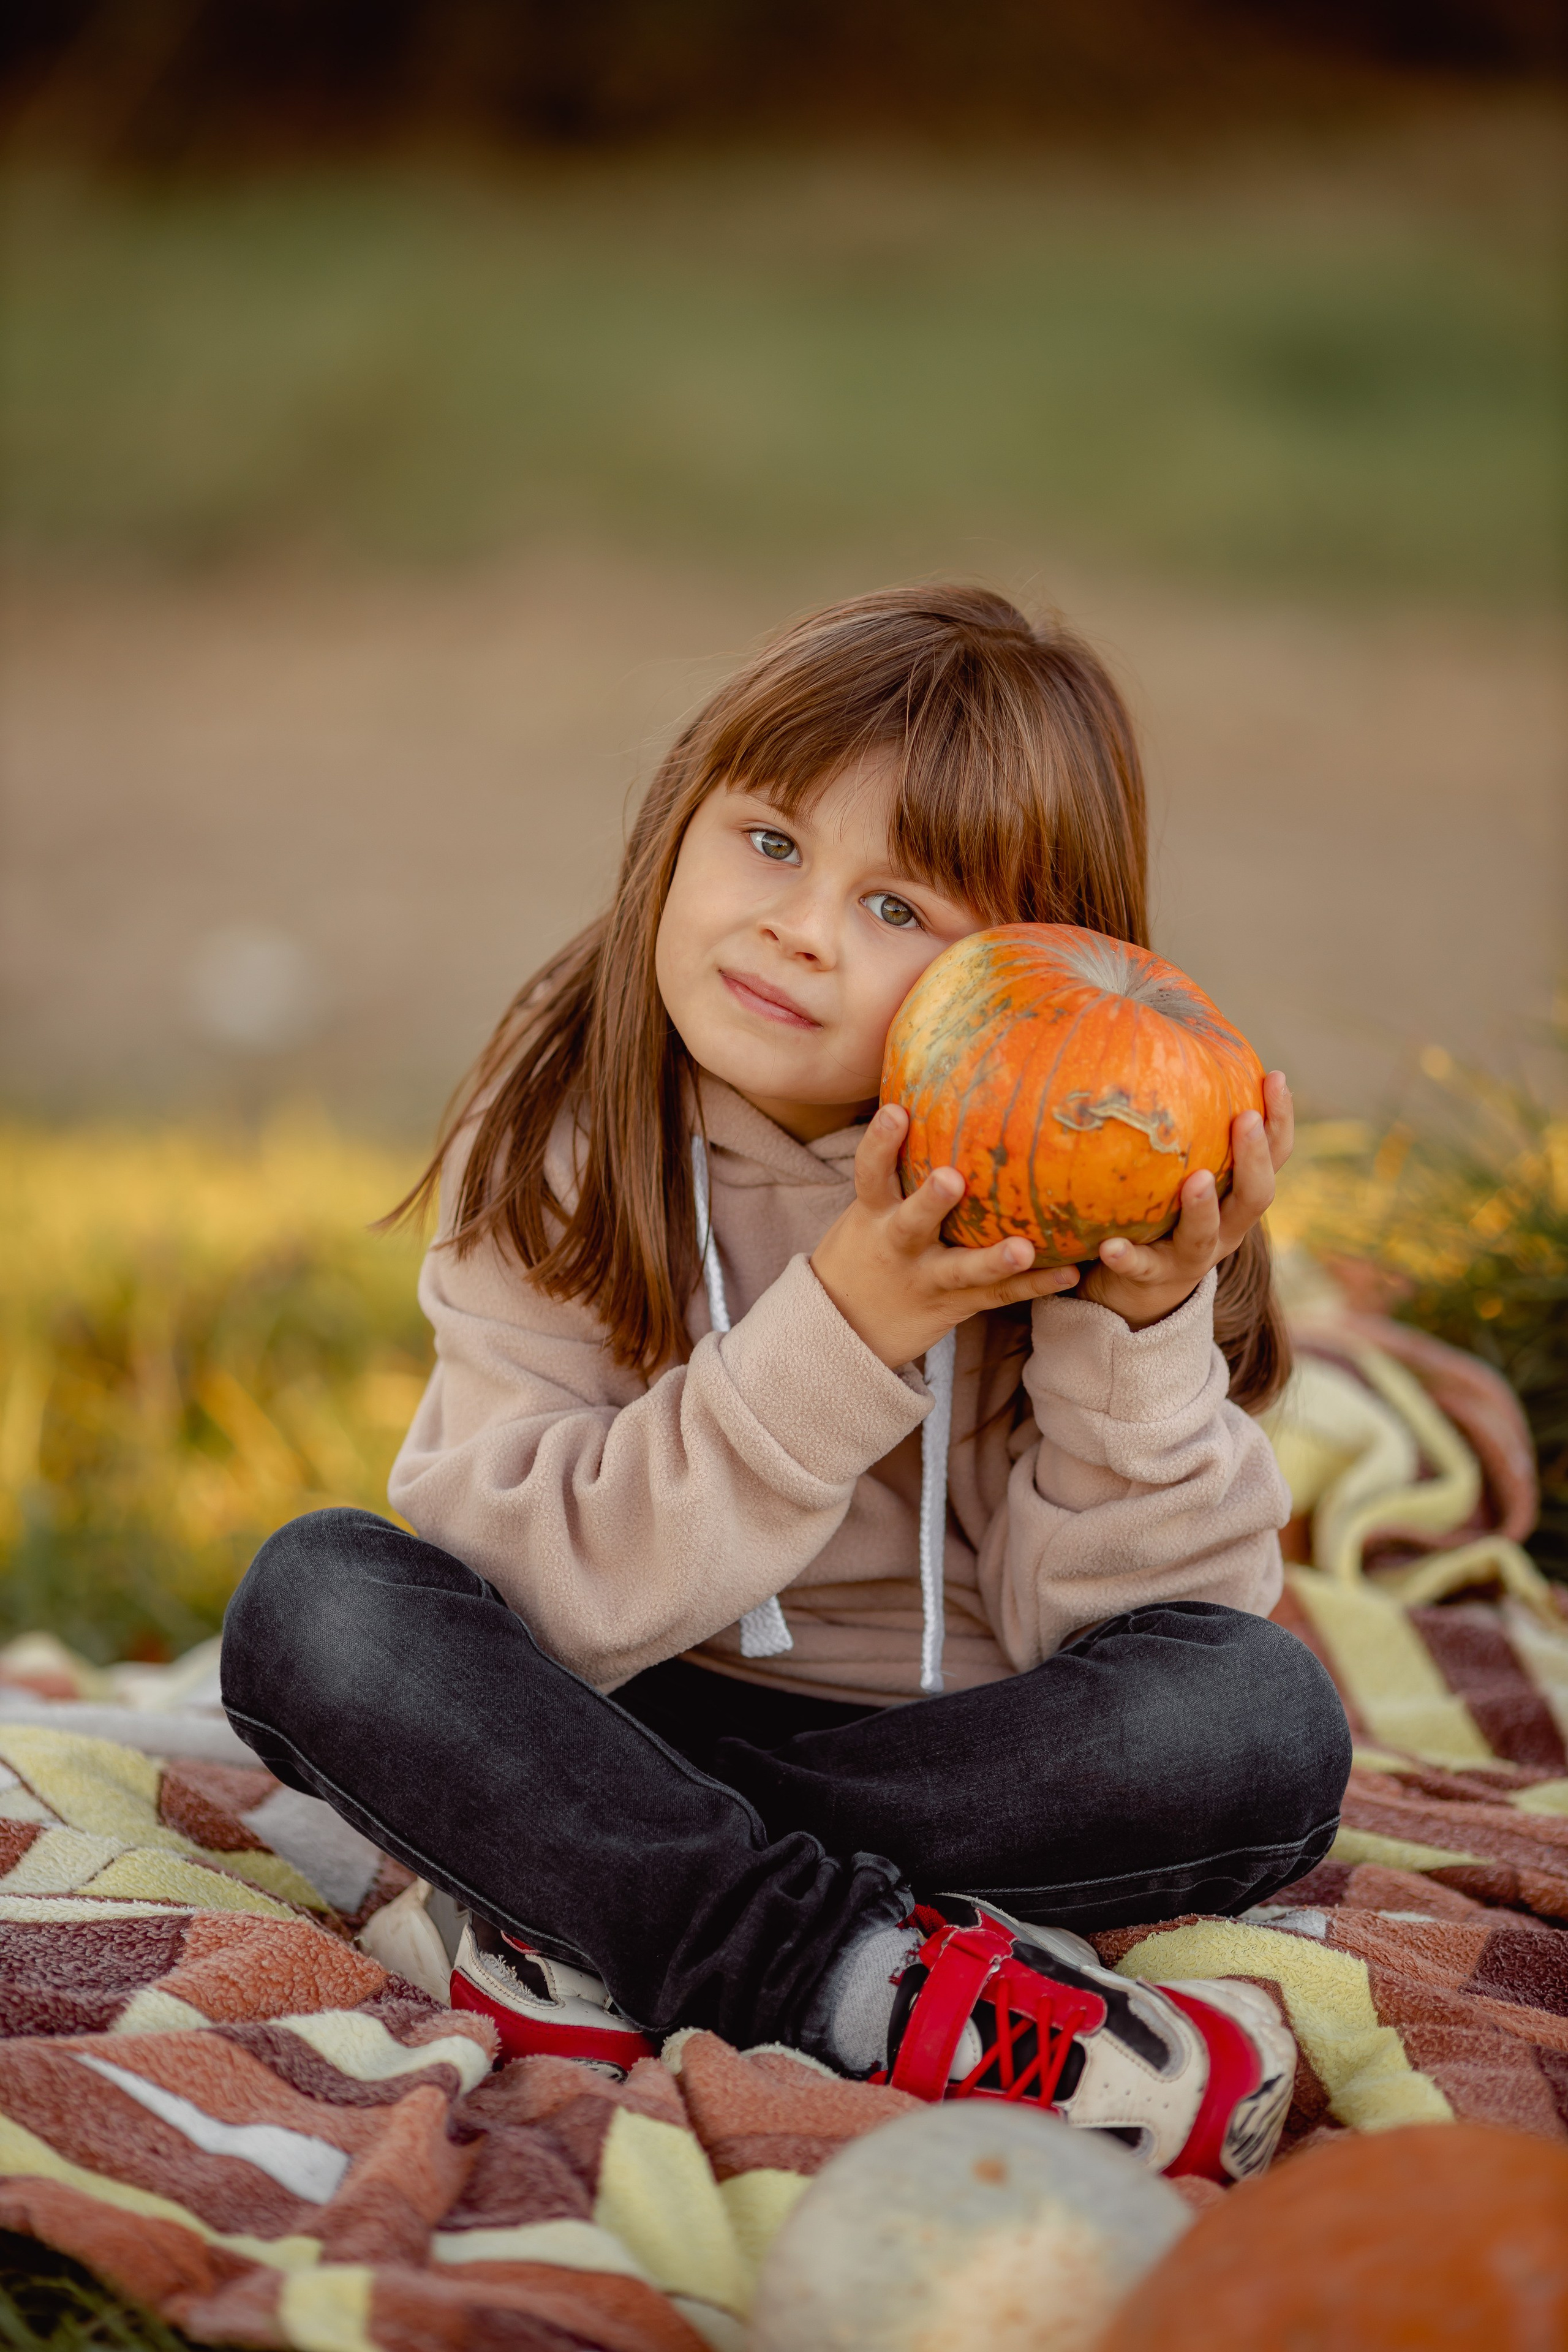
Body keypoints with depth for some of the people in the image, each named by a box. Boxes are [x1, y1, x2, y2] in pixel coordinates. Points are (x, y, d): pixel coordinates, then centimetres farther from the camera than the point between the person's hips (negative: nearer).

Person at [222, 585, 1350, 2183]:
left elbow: (1085, 1625, -13)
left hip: (957, 1754, 0)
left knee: (1264, 1716, -27)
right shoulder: (550, 1145, -10)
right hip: (620, 1740, 0)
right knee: (315, 1598, -24)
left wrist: (1138, 1329, -29)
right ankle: (859, 1981, -31)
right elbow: (524, 1594, -19)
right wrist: (837, 1340, -29)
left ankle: (609, 1950, -24)